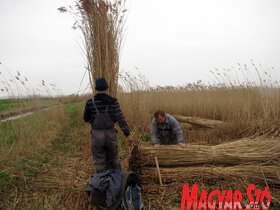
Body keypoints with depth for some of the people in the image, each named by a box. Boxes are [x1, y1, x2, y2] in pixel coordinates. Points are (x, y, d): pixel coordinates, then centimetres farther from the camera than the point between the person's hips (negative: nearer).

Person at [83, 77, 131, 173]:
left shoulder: (90, 102, -5)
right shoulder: (113, 102, -6)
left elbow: (85, 119, 7)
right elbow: (121, 119, -11)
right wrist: (127, 134, -9)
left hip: (97, 135, -1)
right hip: (111, 134, 1)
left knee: (99, 162, 10)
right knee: (114, 160, 18)